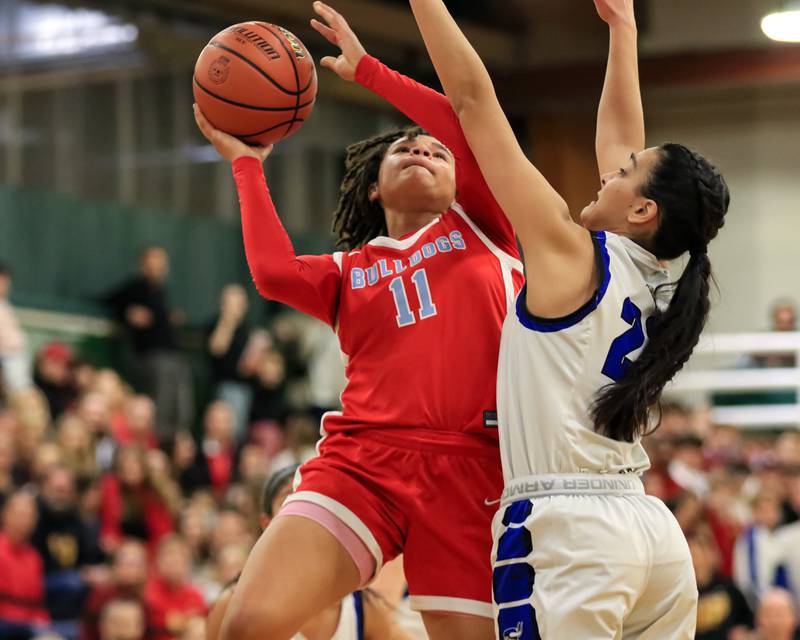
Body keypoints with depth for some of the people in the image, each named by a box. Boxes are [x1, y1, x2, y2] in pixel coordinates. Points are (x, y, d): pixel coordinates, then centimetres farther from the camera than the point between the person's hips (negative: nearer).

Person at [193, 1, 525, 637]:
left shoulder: (480, 227, 18)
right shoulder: (349, 274, 21)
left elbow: (473, 123, 3)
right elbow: (275, 273, -1)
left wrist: (366, 69, 12)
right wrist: (247, 163, 13)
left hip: (471, 471, -1)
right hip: (362, 460, 1)